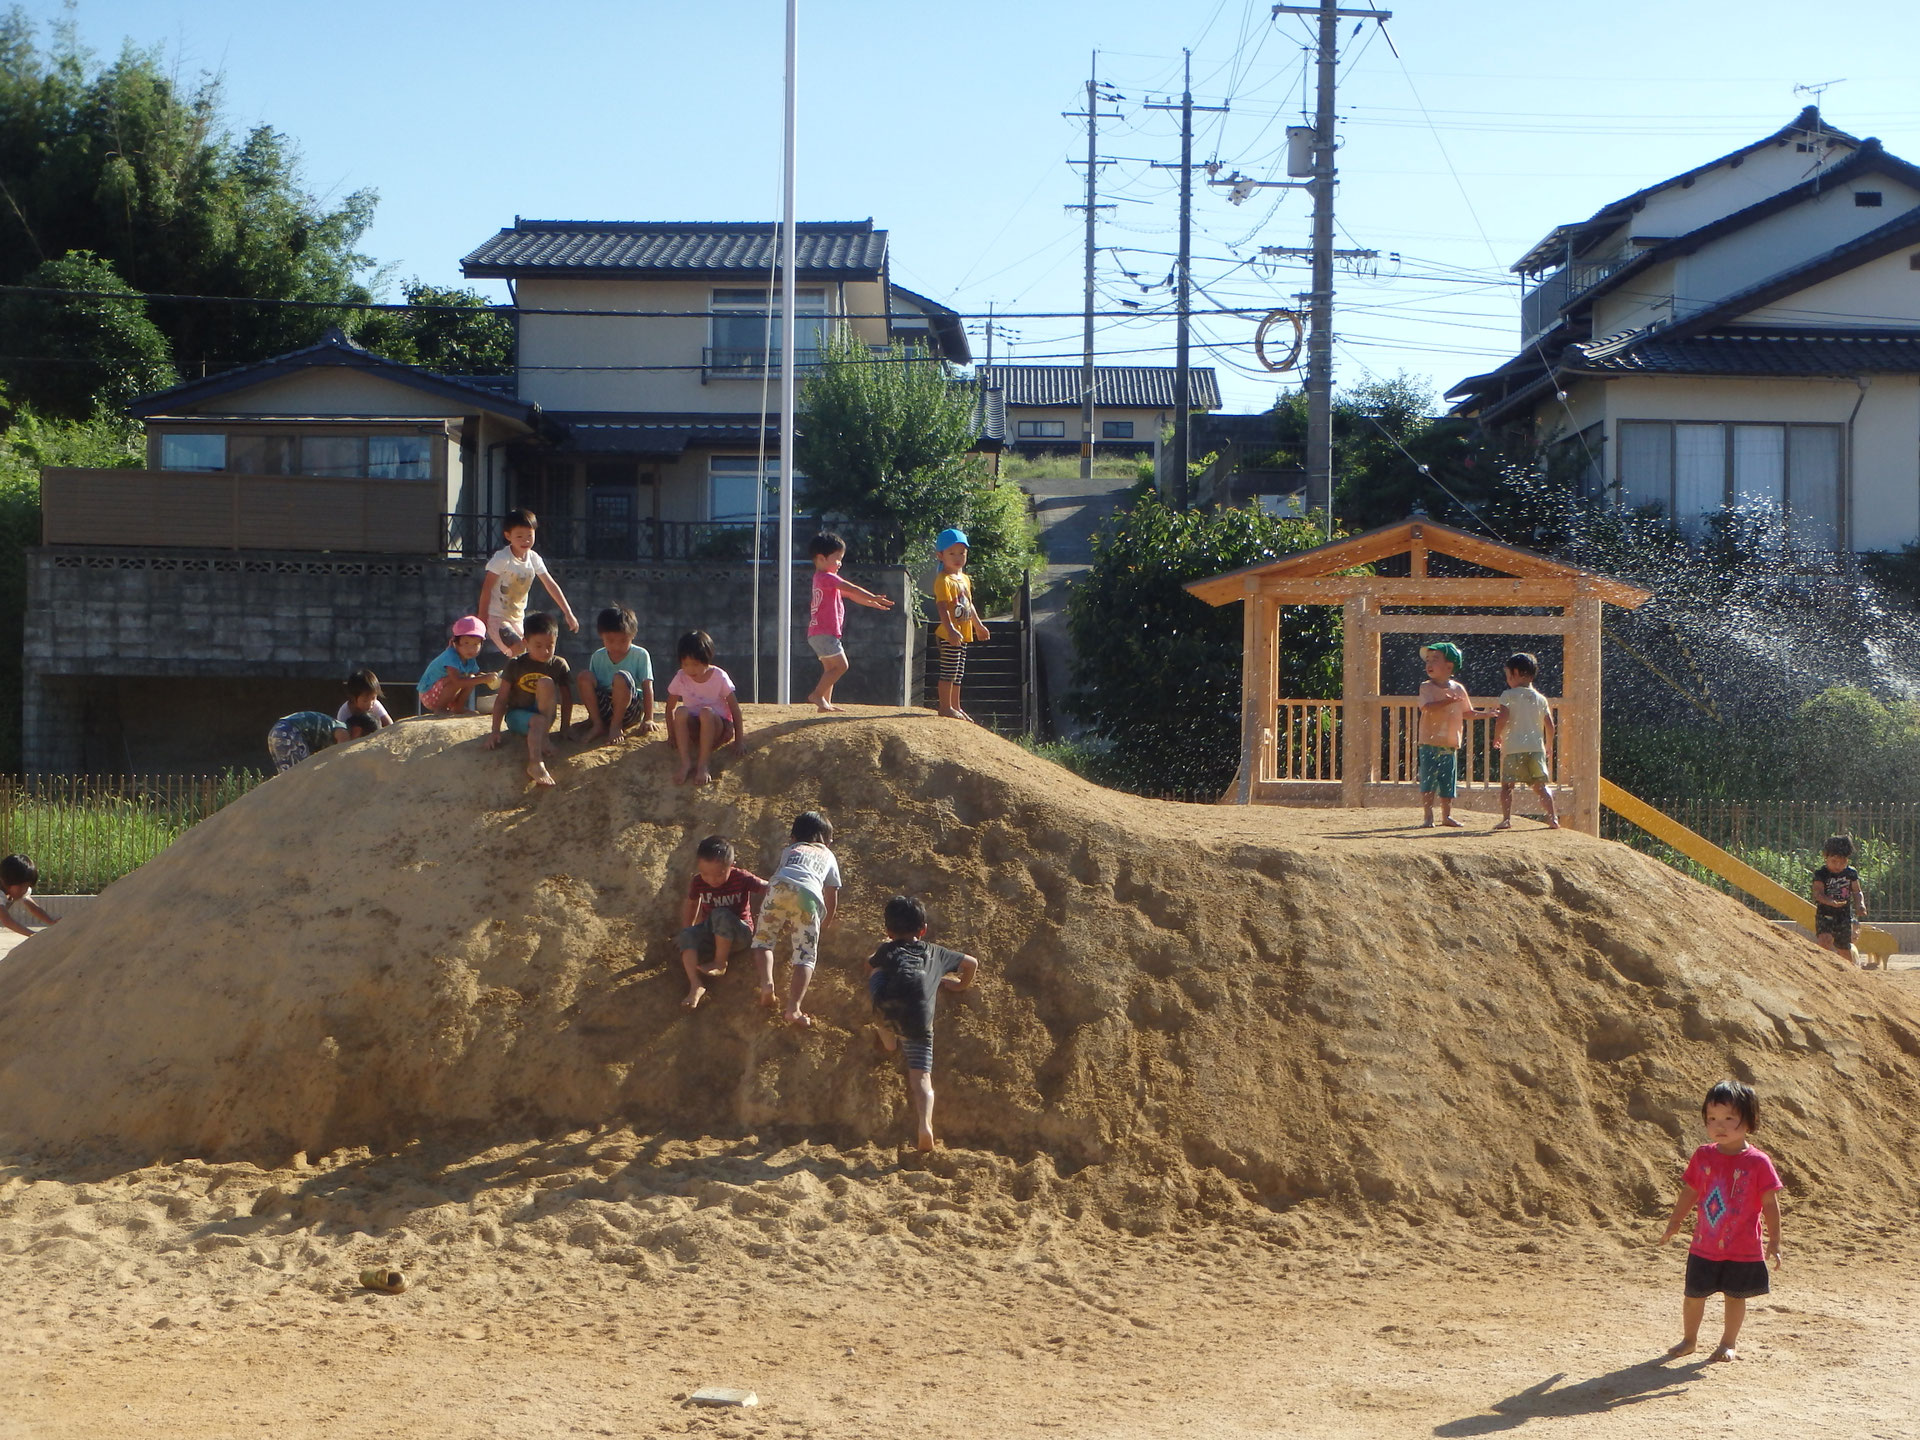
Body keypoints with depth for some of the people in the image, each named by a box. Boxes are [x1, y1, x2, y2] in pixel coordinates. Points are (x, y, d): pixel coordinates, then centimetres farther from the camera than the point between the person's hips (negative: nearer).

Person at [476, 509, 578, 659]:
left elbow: (551, 585, 3)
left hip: (517, 617, 7)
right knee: (518, 650, -22)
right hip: (496, 616, -6)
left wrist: (568, 613, 0)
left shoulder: (533, 558, -2)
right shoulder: (502, 558, -19)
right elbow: (486, 588, -16)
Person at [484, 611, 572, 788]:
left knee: (546, 683, -28)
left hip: (544, 713, 2)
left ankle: (543, 737, -30)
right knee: (538, 721, -37)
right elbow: (502, 699, -3)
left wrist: (564, 729, -5)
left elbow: (566, 699, 3)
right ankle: (536, 764, -50)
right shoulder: (516, 665, -5)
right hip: (517, 714, -2)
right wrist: (495, 731, -9)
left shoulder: (559, 665, -1)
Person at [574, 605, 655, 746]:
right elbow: (590, 687, 8)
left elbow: (647, 687, -7)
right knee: (584, 676, -20)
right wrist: (591, 714, -3)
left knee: (621, 677, -32)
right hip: (603, 709, 3)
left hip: (630, 710, -3)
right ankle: (598, 725, -17)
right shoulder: (598, 657, 6)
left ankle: (616, 725, -20)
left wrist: (648, 719, -14)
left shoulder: (640, 655, -3)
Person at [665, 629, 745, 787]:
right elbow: (669, 708, 6)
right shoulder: (681, 678, -3)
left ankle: (703, 765, -35)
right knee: (681, 711, -30)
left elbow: (735, 709, -9)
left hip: (719, 728, -2)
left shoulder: (719, 677, -10)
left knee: (706, 712, -36)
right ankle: (685, 763, -36)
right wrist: (672, 736, -3)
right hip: (693, 729, 2)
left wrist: (739, 741, -13)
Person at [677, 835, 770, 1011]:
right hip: (712, 933, 4)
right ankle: (695, 985, -39)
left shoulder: (742, 879, -19)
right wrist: (686, 933, 6)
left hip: (740, 933, -4)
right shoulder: (698, 882, -8)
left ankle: (720, 964, -19)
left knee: (721, 915, -34)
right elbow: (690, 906, 7)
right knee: (688, 935, -25)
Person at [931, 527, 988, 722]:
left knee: (958, 673, 15)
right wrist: (951, 630, -35)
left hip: (963, 634, 9)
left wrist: (978, 625, 36)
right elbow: (943, 608, -24)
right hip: (949, 635, -9)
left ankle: (955, 707, 22)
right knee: (948, 672, -6)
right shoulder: (944, 581, -15)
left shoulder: (964, 579, 16)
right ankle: (946, 707, 0)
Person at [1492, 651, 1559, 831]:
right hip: (1536, 747, 4)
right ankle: (1552, 818, -4)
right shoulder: (1541, 699, 11)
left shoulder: (1508, 695, -3)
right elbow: (1549, 725, 10)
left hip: (1513, 748, -4)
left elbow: (1502, 719, -13)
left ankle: (1506, 819, -9)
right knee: (1540, 785, 6)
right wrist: (1549, 745, 25)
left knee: (1507, 784, 2)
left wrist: (1496, 738, 3)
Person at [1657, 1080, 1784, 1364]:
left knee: (1736, 1295, 9)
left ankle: (1728, 1344, 26)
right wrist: (1674, 1223, 16)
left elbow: (1770, 1204, -7)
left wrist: (1774, 1242, -8)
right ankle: (1689, 1339, 28)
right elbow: (1689, 1192, 10)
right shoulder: (1703, 1157, -2)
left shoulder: (1758, 1162, -12)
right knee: (1695, 1293, 10)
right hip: (1704, 1246, 3)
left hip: (1743, 1249, -3)